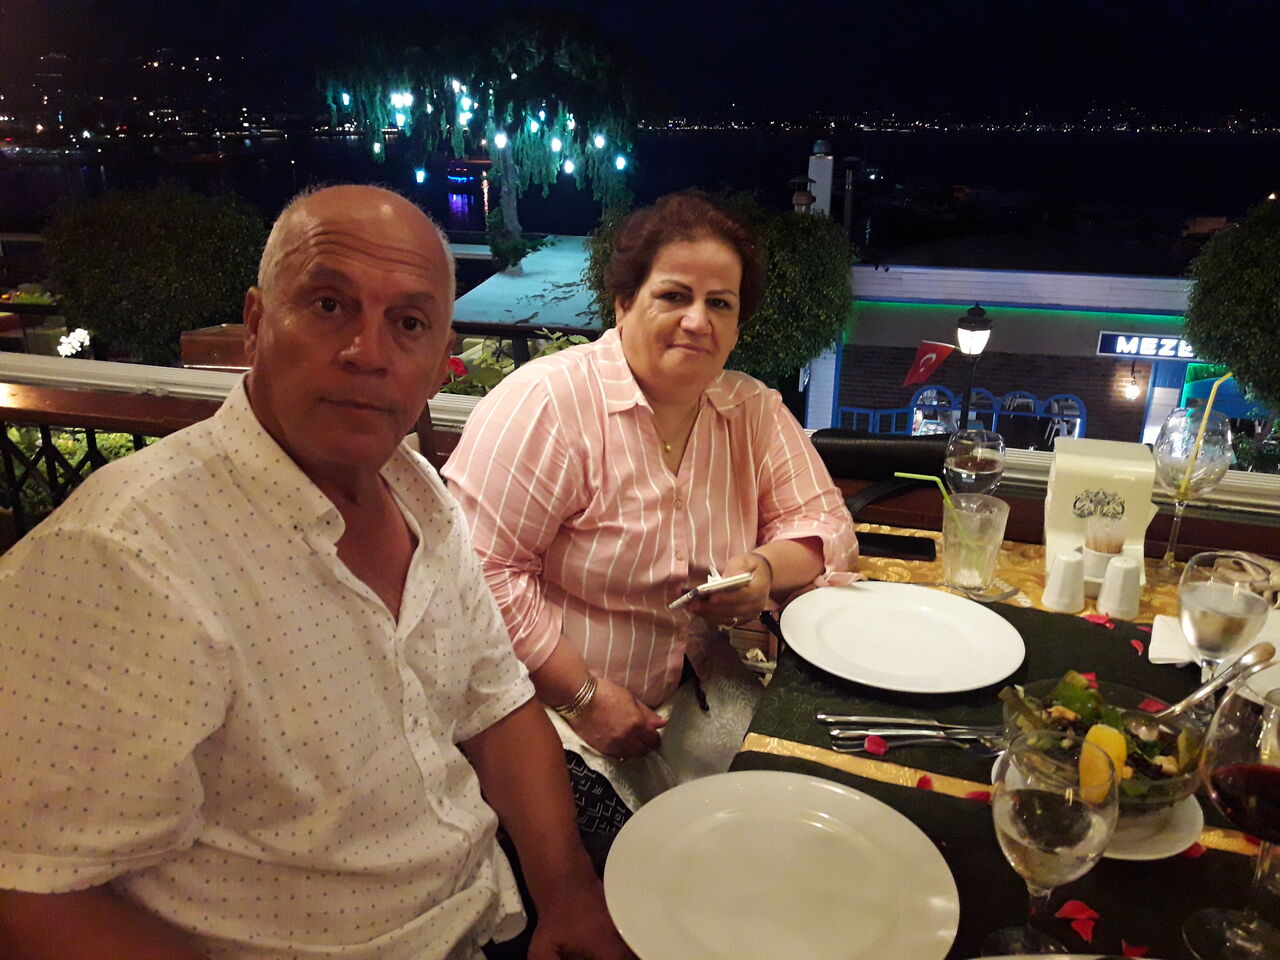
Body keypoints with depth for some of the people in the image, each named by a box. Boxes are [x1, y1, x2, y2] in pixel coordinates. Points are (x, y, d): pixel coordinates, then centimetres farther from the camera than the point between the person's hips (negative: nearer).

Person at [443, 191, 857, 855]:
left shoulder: (754, 412, 4)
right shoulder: (548, 402, -18)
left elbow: (822, 524, 6)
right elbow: (485, 570, -20)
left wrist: (766, 569, -17)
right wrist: (583, 696, -17)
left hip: (692, 693, 6)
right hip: (547, 711, -5)